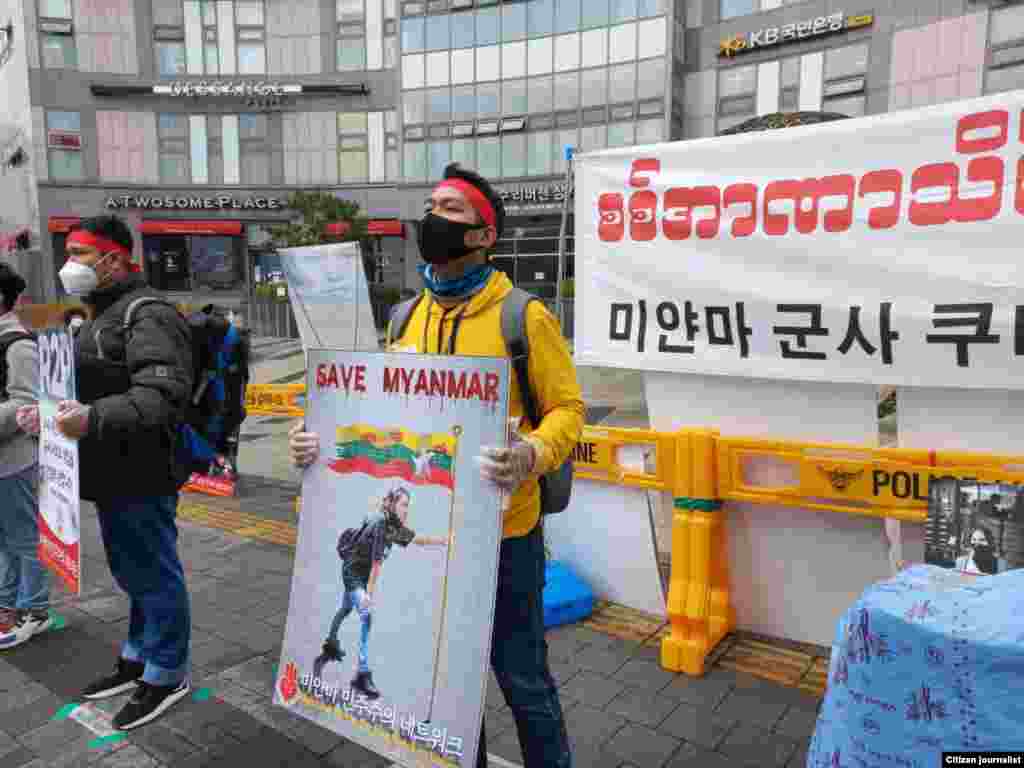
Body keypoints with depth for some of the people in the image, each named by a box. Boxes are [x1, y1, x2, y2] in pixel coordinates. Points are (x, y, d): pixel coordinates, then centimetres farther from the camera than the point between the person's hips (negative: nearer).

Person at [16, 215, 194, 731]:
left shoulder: (148, 316, -16)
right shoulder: (100, 318, 18)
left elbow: (161, 396, -29)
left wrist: (94, 419, -38)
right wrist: (52, 413, 14)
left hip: (140, 480, -10)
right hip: (111, 476, 10)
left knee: (153, 576, 4)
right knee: (130, 573, 21)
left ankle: (167, 675, 19)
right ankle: (137, 658, 38)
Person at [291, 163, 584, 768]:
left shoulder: (524, 316, -12)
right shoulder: (408, 319, 6)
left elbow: (567, 408, -10)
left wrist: (531, 456, -30)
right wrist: (325, 439, -4)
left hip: (502, 534, -5)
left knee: (521, 677, 12)